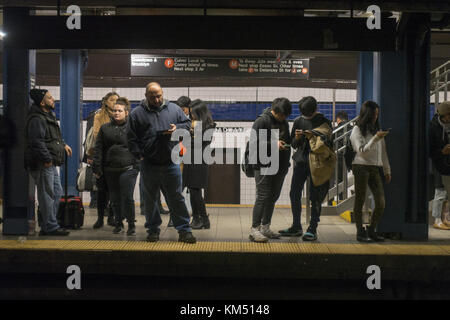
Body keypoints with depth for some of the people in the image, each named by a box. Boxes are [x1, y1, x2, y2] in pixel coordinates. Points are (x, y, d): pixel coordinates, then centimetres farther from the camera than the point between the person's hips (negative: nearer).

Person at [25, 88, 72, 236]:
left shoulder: (49, 115, 17)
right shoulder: (36, 119, -17)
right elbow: (37, 143, -23)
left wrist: (63, 145, 24)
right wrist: (47, 159, -22)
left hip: (50, 164, 11)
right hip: (42, 164, -11)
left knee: (57, 193, 15)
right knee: (47, 195, -5)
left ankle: (47, 227, 22)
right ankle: (50, 227, 2)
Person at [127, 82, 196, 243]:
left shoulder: (174, 109, 7)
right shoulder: (137, 113, 3)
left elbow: (187, 123, 14)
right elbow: (132, 139, 4)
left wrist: (177, 128, -8)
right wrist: (139, 156, -4)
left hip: (171, 163, 0)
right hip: (149, 165, 0)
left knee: (176, 198, 3)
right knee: (151, 199, 11)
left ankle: (184, 230, 9)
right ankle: (153, 230, 24)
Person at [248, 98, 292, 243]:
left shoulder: (284, 122, 15)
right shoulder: (262, 121, -8)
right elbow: (254, 142, -15)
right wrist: (273, 145, -22)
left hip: (280, 167, 8)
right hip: (264, 166, -8)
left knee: (273, 197, 12)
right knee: (263, 197, -10)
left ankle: (265, 228, 22)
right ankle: (254, 229, -6)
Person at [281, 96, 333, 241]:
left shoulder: (324, 122, -3)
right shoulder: (298, 121, 9)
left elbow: (327, 144, -6)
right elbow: (294, 144, 13)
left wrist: (314, 138, -20)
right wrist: (297, 138, -9)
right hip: (301, 162, 4)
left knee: (315, 197, -3)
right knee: (294, 194, 5)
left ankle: (312, 229, 5)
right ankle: (296, 227, 18)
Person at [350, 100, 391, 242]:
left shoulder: (377, 129, 18)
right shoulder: (357, 130, -1)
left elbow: (383, 152, 20)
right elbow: (361, 151, -11)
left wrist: (387, 170, 18)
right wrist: (376, 139, -20)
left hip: (375, 169, 6)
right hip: (361, 167, -6)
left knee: (381, 203, -1)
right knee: (360, 201, -1)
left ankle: (371, 230, 13)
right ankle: (360, 232, 7)